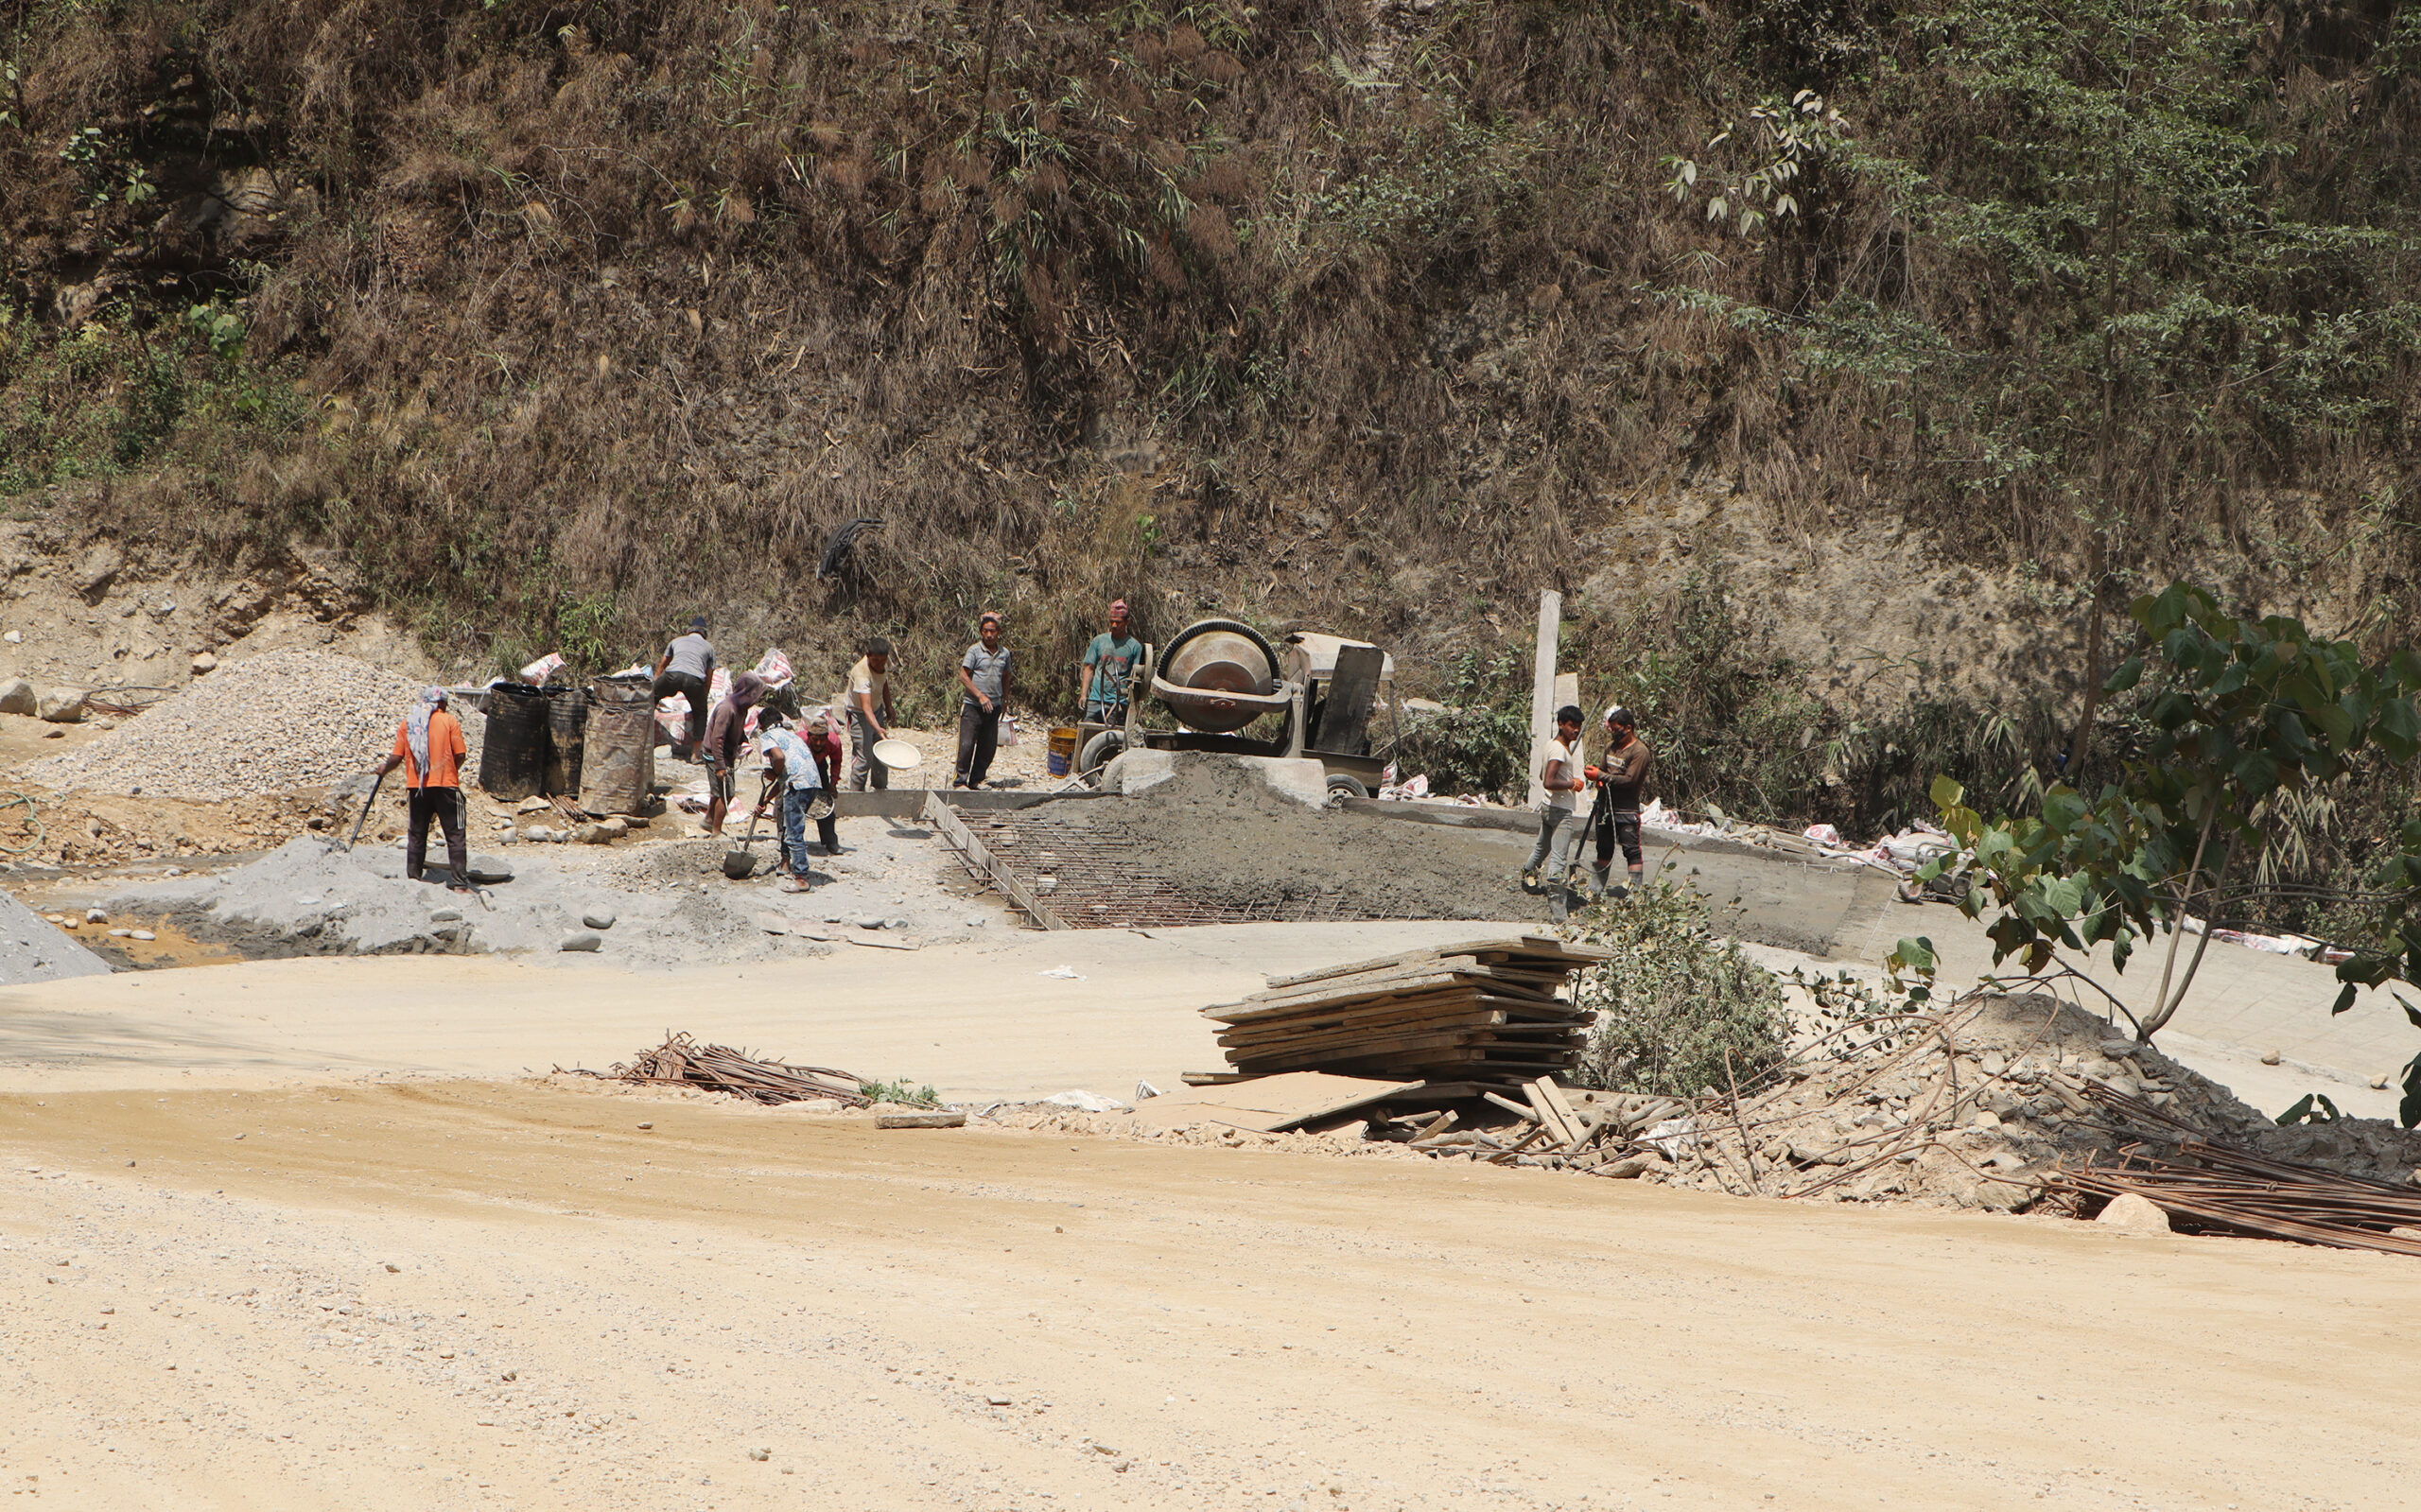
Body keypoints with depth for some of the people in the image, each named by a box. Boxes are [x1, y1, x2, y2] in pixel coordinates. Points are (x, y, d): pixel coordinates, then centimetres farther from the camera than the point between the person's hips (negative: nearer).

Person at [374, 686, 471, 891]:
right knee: (455, 835, -1)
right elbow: (460, 755, -4)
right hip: (446, 786, -3)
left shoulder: (407, 723, 7)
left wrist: (384, 769, 25)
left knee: (416, 836, 12)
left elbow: (397, 757, 4)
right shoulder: (450, 721, -1)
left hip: (418, 787, 3)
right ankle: (459, 882, -7)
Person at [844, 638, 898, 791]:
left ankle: (881, 790, 31)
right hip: (859, 714, -7)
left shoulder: (885, 663, -14)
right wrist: (878, 729, -61)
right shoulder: (862, 673, -37)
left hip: (878, 710, 7)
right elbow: (866, 707, -47)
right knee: (864, 757, -10)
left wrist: (888, 708, 17)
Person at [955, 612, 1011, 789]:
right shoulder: (974, 651, -5)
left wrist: (1005, 699, 18)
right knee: (966, 744, -7)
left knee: (988, 746, 7)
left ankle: (976, 779, 19)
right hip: (972, 706, -5)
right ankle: (960, 779, 2)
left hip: (993, 707, 5)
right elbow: (963, 676, -8)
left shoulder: (1004, 653, 10)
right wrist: (980, 695, -14)